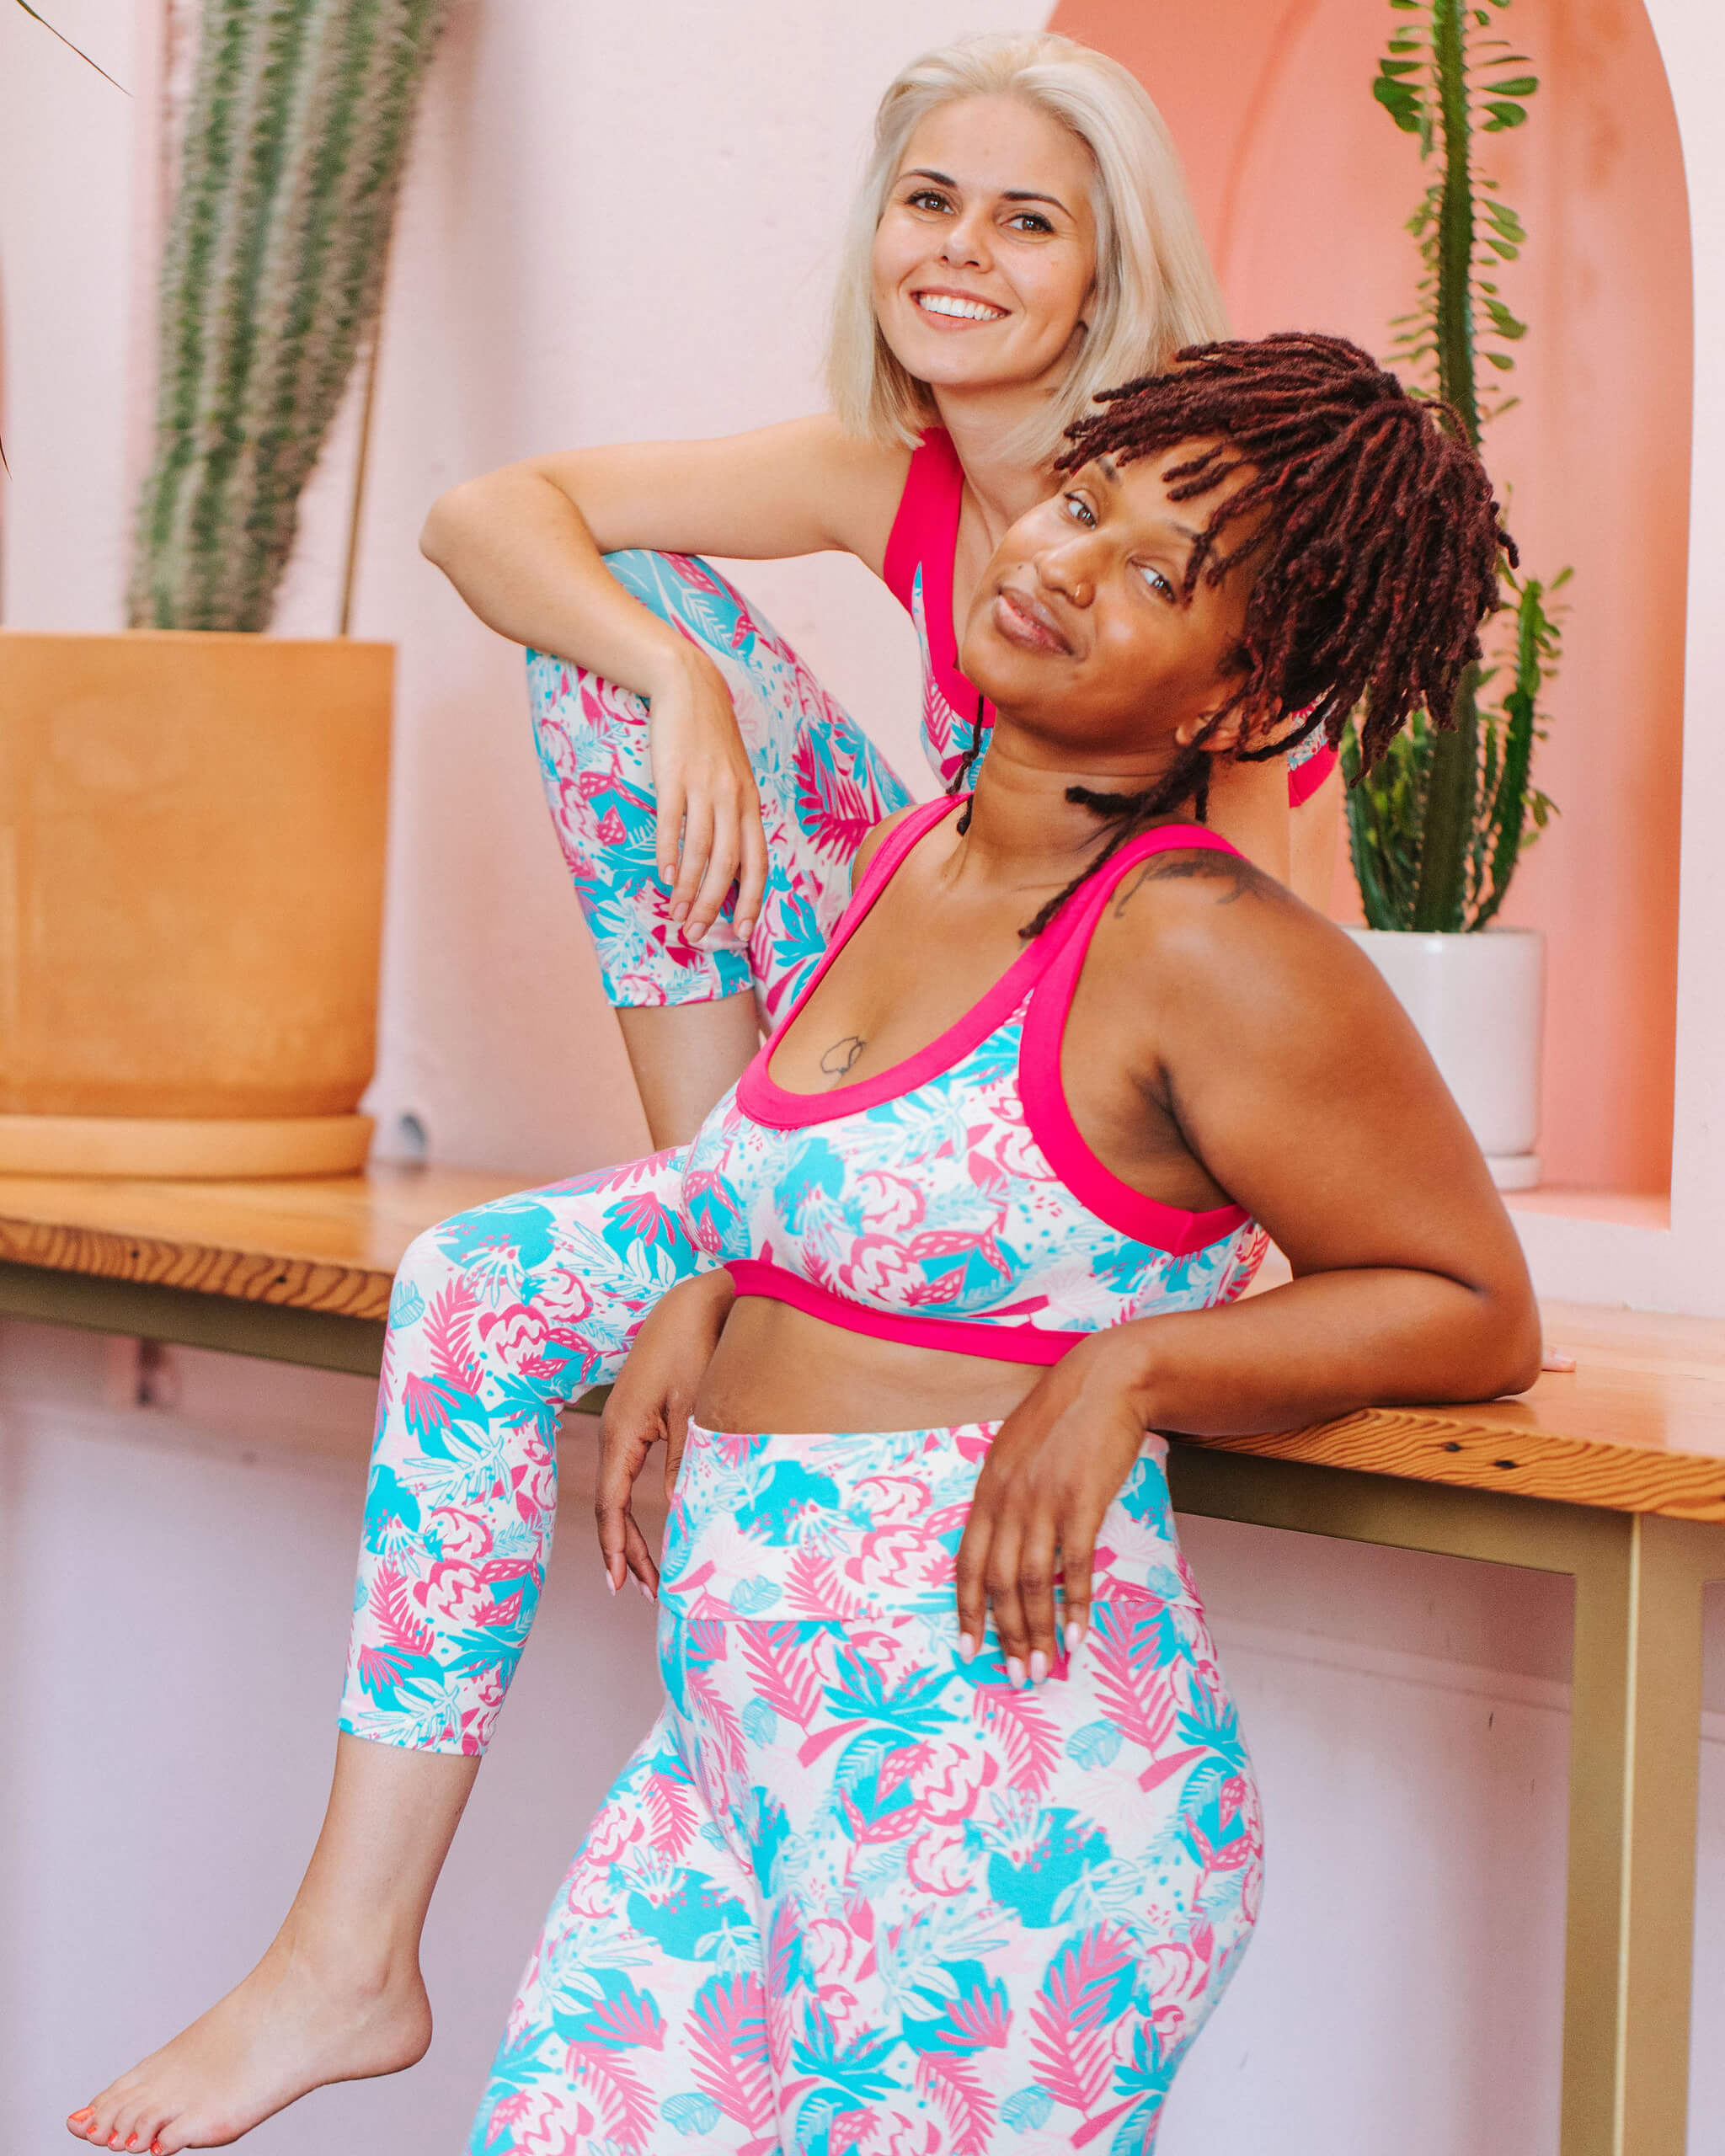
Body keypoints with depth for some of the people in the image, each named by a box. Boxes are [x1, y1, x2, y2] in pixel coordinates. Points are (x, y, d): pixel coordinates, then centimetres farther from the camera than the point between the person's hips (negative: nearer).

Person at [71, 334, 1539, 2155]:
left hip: (992, 1798, -8)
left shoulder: (1215, 954, -13)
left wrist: (1131, 1363, -18)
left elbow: (1477, 1313, -7)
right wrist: (701, 1297, 11)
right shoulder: (910, 860, 11)